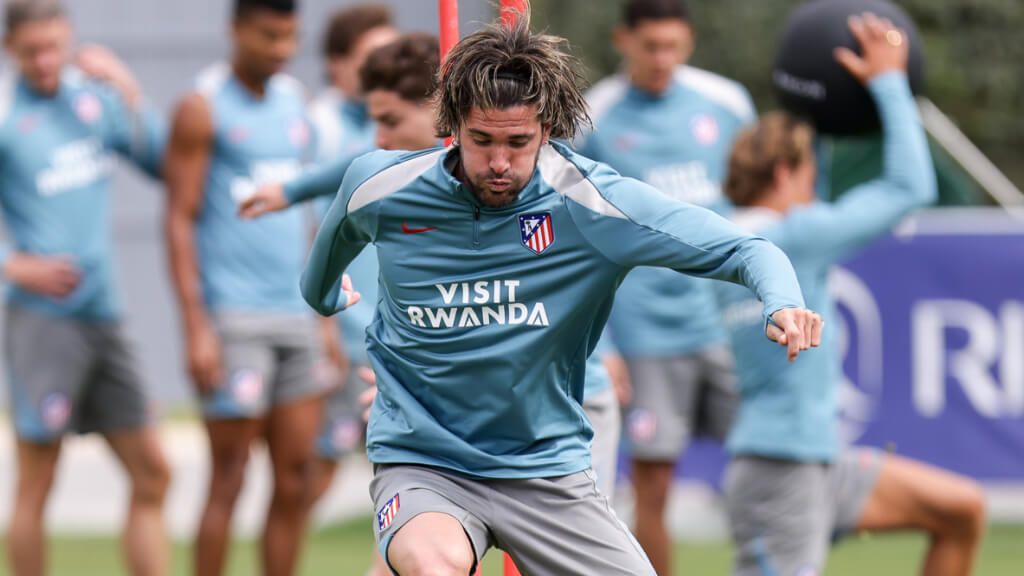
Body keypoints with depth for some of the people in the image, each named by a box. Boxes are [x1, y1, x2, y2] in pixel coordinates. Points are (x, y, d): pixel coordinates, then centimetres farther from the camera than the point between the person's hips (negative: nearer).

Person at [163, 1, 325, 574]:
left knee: (297, 479, 3)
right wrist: (197, 329, -15)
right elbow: (180, 220, -8)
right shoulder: (203, 108, -5)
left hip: (294, 315, 6)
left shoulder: (294, 100, 15)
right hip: (233, 317, -6)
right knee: (229, 479, -6)